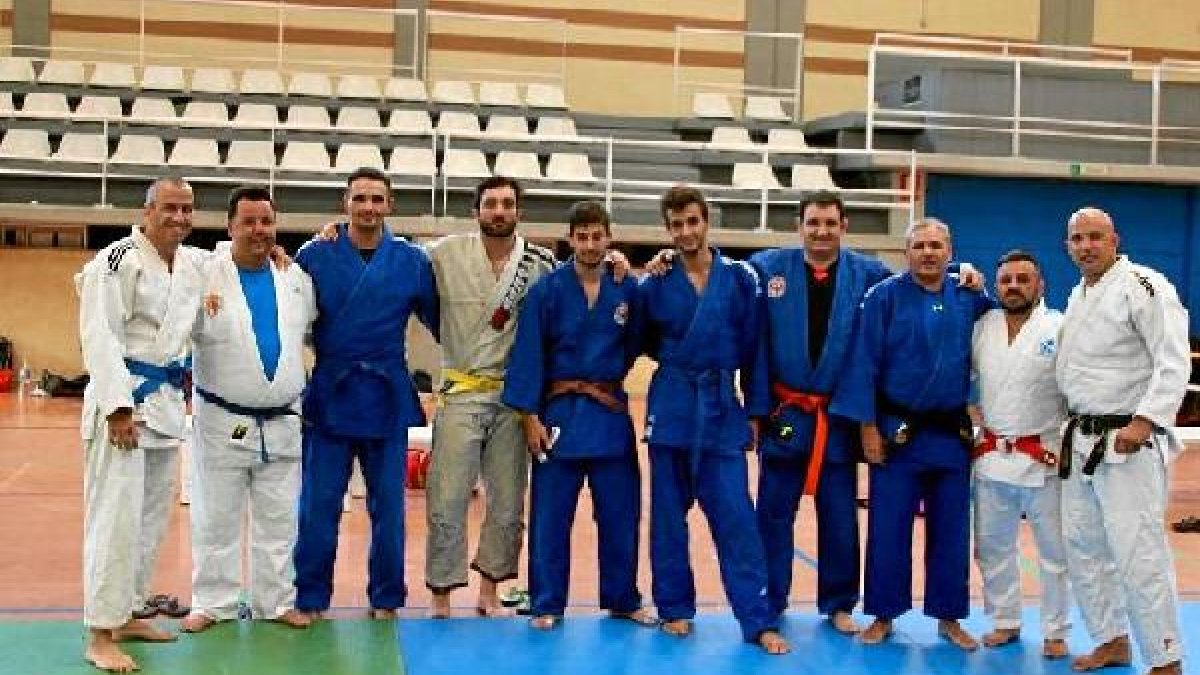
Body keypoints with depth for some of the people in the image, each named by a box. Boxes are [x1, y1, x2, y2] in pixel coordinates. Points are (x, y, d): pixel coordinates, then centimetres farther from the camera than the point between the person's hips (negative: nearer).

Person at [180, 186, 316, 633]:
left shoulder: (297, 279, 5)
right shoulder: (205, 276, -7)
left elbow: (320, 325, 21)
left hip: (283, 423, 3)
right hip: (222, 422, -3)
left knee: (279, 520, 11)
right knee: (216, 520, 7)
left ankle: (275, 601, 22)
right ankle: (213, 603, 19)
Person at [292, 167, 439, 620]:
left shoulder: (412, 261, 3)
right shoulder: (316, 256, 0)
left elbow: (441, 321, 10)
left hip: (387, 399, 1)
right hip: (329, 395, -1)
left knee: (388, 507, 9)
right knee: (318, 506, 3)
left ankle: (386, 601, 23)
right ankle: (310, 600, 16)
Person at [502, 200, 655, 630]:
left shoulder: (627, 290, 1)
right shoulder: (547, 290, -7)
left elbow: (636, 345, 10)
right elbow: (529, 355, -7)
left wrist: (609, 382, -5)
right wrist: (530, 417, -11)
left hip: (611, 414, 3)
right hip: (559, 413, -3)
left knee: (620, 514, 10)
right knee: (550, 517, 2)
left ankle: (623, 600, 25)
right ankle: (546, 605, 14)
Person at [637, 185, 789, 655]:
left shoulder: (740, 279, 1)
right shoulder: (655, 284, 1)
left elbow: (753, 349, 4)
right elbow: (643, 342, 14)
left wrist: (755, 412, 4)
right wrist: (674, 359, -3)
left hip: (721, 409, -1)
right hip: (671, 408, 1)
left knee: (736, 518, -4)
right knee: (668, 515, 7)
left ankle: (758, 621, 0)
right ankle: (675, 609, 19)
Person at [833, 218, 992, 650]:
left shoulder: (969, 300, 4)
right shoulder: (884, 297, -6)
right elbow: (864, 365, -7)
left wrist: (982, 289, 2)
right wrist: (868, 427, -10)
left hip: (951, 434, 3)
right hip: (897, 431, -3)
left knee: (951, 531, 10)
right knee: (888, 529, 3)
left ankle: (949, 617, 23)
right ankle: (883, 615, 17)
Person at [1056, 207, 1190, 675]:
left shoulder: (1143, 285, -12)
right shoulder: (1078, 296, 15)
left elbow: (1173, 361, -18)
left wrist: (1144, 422, -26)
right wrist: (1072, 427, 17)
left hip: (1129, 440, -9)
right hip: (1082, 440, 9)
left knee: (1138, 553, -9)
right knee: (1083, 545, 15)